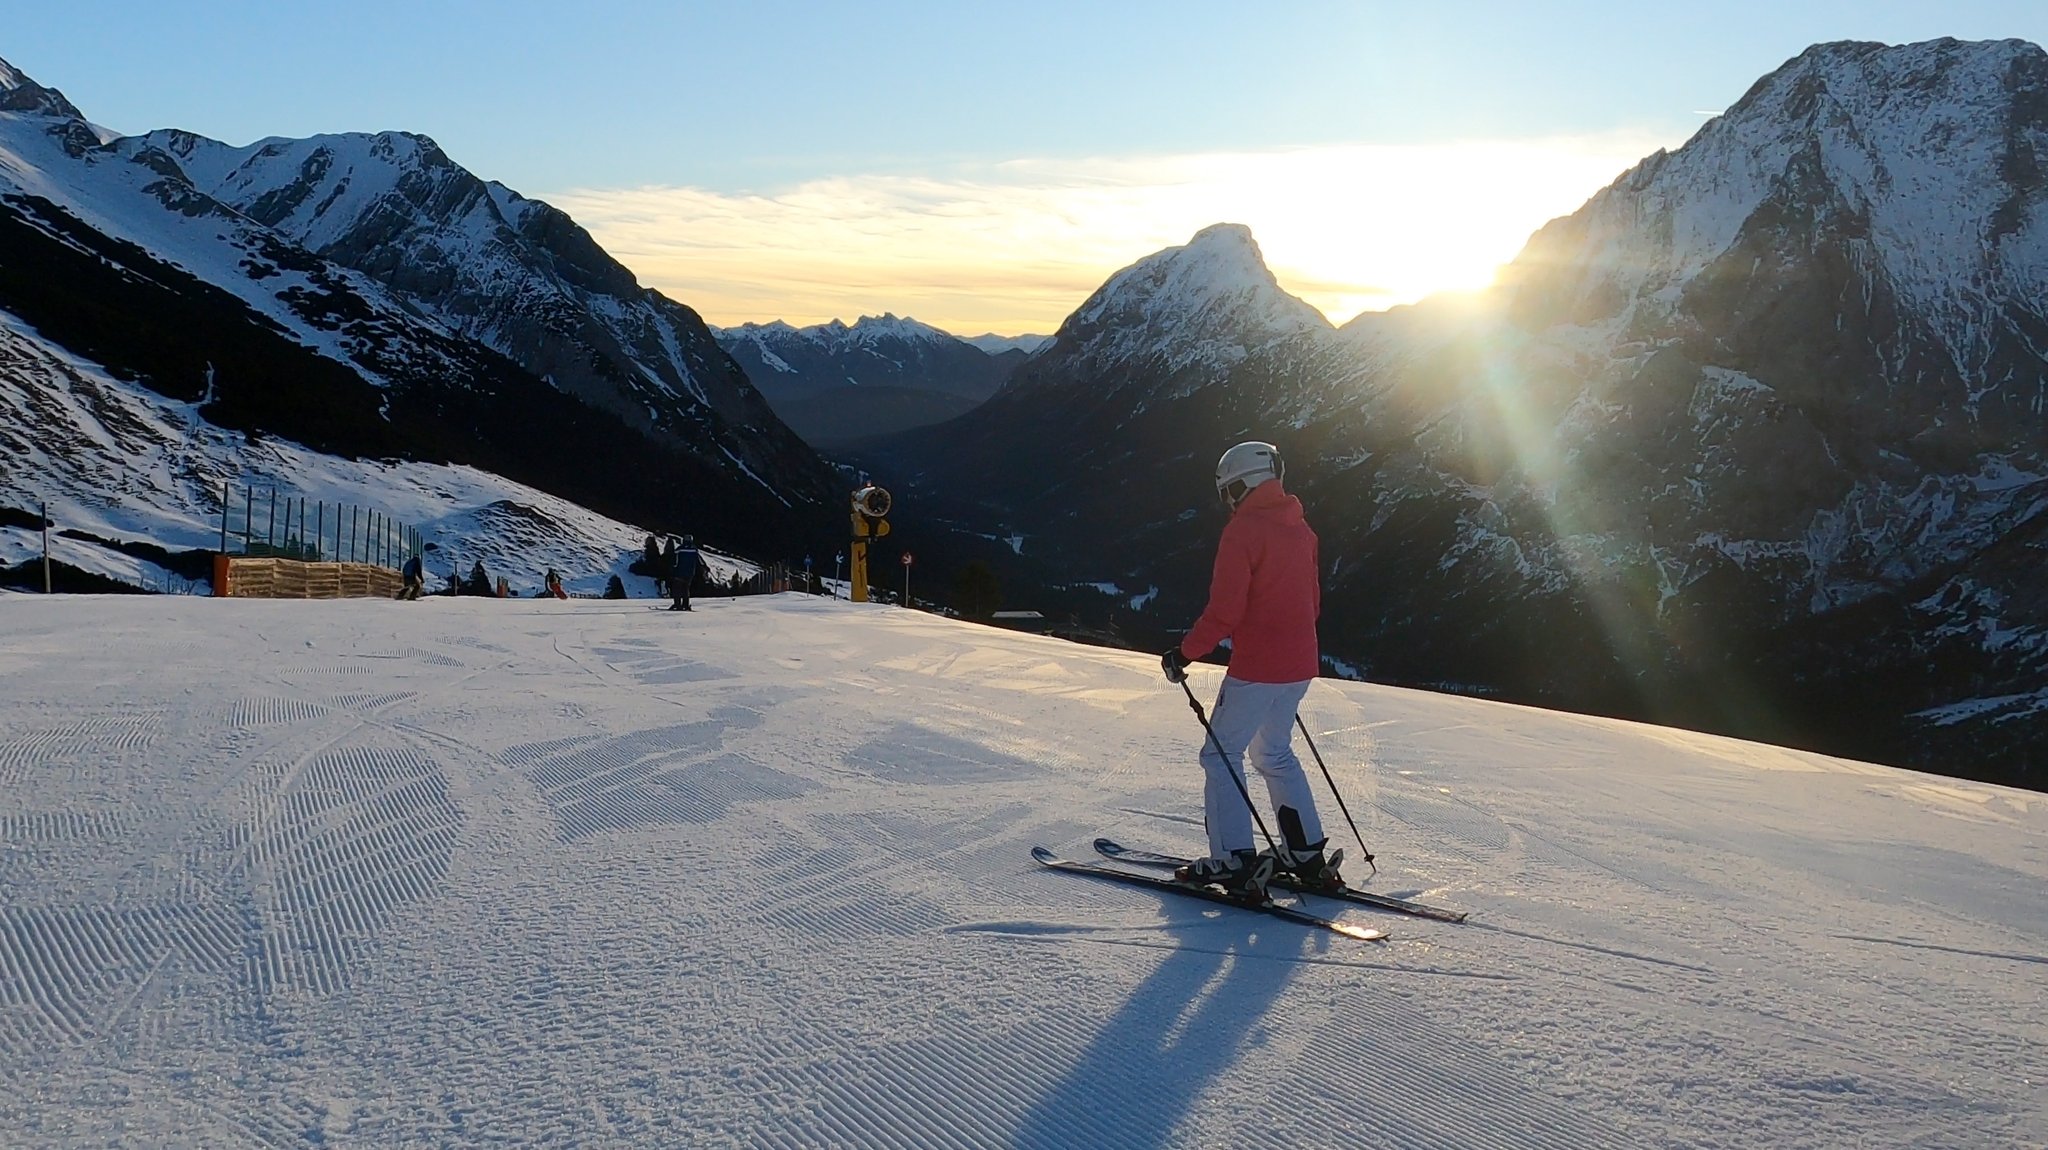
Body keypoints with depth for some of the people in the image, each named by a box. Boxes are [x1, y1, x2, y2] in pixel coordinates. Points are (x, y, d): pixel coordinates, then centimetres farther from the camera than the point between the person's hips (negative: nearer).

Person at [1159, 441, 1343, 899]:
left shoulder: (1243, 530, -14)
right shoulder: (1300, 530, 11)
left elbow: (1224, 610, -20)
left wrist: (1185, 653, -11)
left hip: (1255, 669, -8)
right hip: (1300, 666, 8)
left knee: (1222, 754, 2)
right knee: (1274, 752, 22)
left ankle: (1233, 860, -3)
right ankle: (1306, 853, 23)